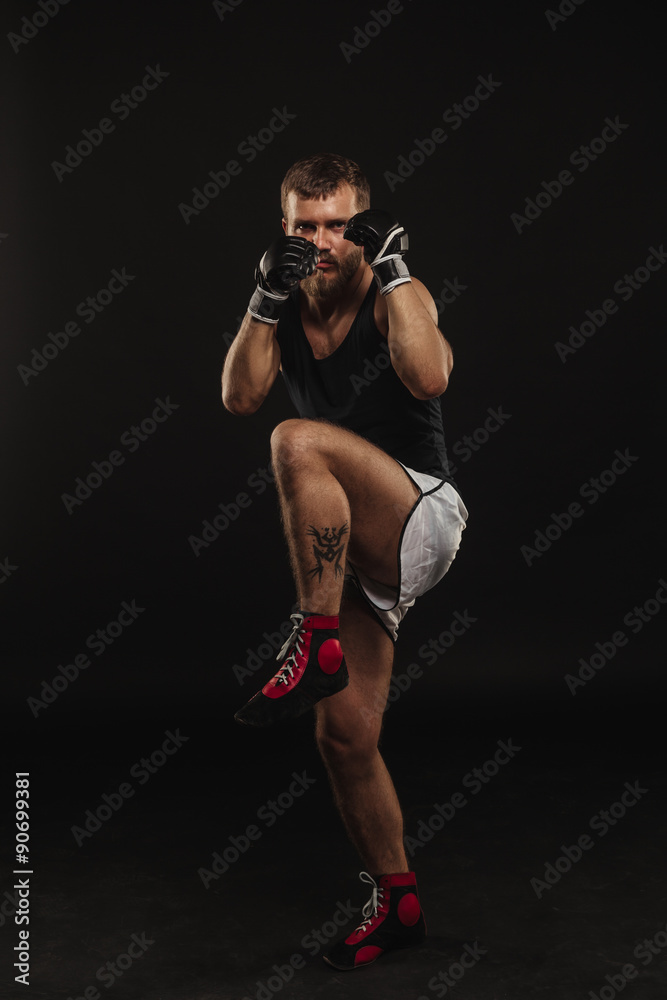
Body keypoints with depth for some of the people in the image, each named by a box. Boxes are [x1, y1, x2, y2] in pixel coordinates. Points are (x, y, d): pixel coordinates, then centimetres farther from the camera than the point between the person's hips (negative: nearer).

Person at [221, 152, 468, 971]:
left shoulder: (396, 296, -6)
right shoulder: (284, 310, 8)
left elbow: (429, 380, -26)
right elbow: (239, 398, -7)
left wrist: (390, 271, -21)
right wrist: (267, 298, -18)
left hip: (424, 519, -5)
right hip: (353, 549, 6)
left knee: (299, 441, -32)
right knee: (344, 737, 4)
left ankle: (317, 643, -25)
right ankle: (396, 901, 24)